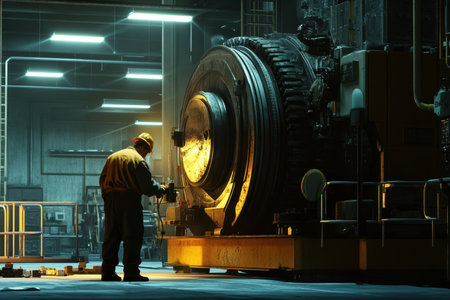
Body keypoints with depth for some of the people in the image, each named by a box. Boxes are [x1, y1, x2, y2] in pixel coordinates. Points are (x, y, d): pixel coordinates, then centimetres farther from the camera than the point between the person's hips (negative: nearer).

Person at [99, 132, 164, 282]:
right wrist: (160, 189, 9)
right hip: (129, 201, -6)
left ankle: (108, 271, 10)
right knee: (132, 237, -2)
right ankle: (130, 272, -6)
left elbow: (102, 181, 17)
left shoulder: (112, 157, 17)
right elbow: (148, 186, -8)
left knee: (111, 237, 10)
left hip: (110, 200, 7)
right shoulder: (138, 160, -5)